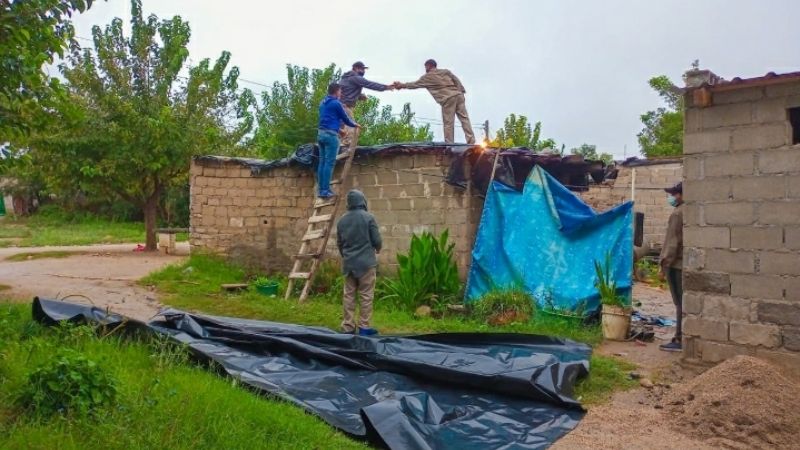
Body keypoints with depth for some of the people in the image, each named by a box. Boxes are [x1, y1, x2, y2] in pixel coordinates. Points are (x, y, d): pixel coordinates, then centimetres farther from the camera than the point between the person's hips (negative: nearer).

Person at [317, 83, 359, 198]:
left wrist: (340, 130, 39)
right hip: (331, 135, -8)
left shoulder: (323, 103, 19)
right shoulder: (336, 103, -7)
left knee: (322, 162, 8)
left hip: (321, 133, 8)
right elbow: (345, 118, 1)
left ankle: (321, 189, 8)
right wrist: (355, 125, 21)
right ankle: (325, 190, -10)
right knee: (329, 163, -8)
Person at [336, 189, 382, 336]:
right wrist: (377, 249, 16)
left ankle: (348, 327, 11)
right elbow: (377, 240, -7)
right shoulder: (368, 217, -9)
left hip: (348, 263, 5)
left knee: (348, 295, 8)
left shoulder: (342, 220, 7)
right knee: (366, 295, 1)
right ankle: (364, 327, 4)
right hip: (366, 262, -5)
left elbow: (339, 243, 14)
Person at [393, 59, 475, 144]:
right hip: (458, 95, 5)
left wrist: (402, 85, 34)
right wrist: (462, 92, 17)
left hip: (447, 99, -5)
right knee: (464, 118, 0)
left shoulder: (427, 77, 13)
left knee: (448, 123, -1)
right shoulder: (446, 71, 24)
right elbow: (457, 81, 18)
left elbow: (415, 84, 23)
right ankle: (471, 142, -6)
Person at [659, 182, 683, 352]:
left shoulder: (678, 213, -14)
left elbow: (673, 241, -17)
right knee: (685, 302, 13)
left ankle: (679, 340, -1)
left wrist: (665, 264, -13)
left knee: (680, 303, -5)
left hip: (677, 264, -8)